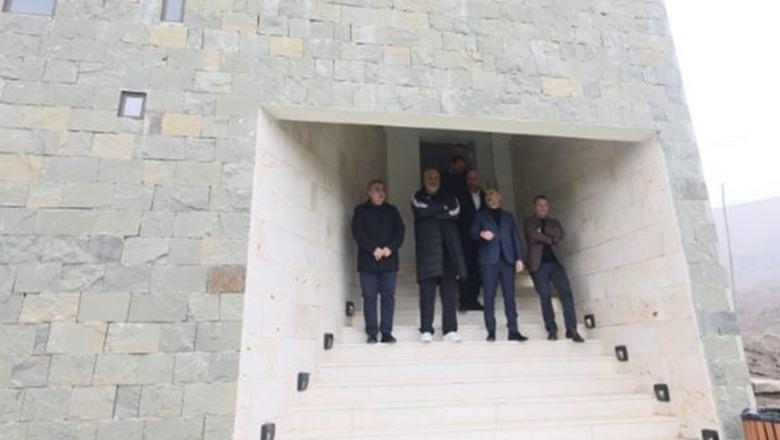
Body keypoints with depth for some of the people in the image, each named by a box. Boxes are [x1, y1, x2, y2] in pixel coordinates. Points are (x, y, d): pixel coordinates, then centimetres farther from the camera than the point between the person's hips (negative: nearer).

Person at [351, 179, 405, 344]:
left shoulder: (392, 210, 16)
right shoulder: (360, 210, 9)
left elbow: (400, 230, 6)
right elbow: (357, 232, -3)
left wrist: (390, 248, -10)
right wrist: (373, 249, -14)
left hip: (389, 259, 2)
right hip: (368, 260, -2)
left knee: (388, 295, -1)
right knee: (369, 296, -1)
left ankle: (386, 332, 4)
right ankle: (372, 333, 4)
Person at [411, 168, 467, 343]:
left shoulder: (449, 197, 21)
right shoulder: (417, 197, 14)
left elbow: (455, 212, 0)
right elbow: (423, 210, -8)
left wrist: (434, 212, -4)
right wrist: (443, 207, 3)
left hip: (449, 248, 3)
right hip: (428, 250, -2)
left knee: (450, 290, -1)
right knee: (427, 290, -6)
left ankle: (450, 329, 3)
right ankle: (426, 330, -3)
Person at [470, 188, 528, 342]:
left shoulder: (508, 216, 21)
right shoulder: (481, 215, 16)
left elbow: (516, 238, 14)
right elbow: (472, 233, 4)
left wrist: (519, 258, 2)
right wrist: (481, 234, -19)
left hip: (507, 259, 2)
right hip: (489, 260, -1)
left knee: (509, 295, -4)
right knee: (489, 296, -5)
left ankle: (513, 331, -2)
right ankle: (491, 331, -3)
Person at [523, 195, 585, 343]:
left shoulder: (554, 222, 21)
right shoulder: (529, 222, 11)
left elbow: (560, 234, -1)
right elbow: (533, 235, -10)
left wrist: (543, 230, -7)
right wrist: (551, 239, -3)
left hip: (555, 262, 3)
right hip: (538, 264, -3)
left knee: (566, 292, -10)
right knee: (545, 296, -9)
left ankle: (571, 329, -9)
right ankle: (552, 330, -3)